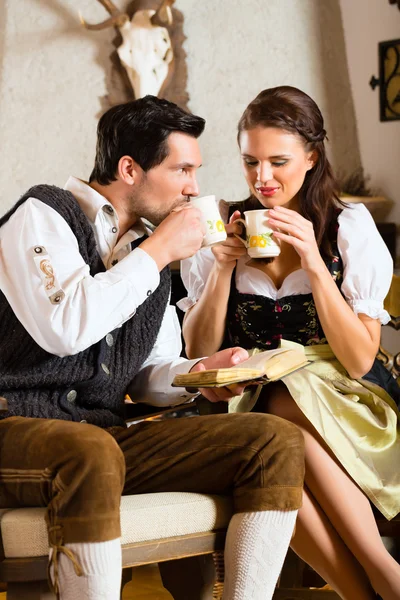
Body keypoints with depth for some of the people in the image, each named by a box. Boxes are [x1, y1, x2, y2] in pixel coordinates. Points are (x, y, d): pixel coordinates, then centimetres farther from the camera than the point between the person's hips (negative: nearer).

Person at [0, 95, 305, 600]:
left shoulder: (150, 252, 18)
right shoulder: (42, 215, -4)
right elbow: (65, 327, -22)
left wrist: (200, 374, -1)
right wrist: (158, 251, -11)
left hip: (105, 435, 7)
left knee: (278, 442, -9)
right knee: (92, 453, -43)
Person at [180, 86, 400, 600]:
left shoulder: (350, 227, 0)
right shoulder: (223, 229, 6)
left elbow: (357, 361, -8)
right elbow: (198, 354, 4)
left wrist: (315, 265, -17)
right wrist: (223, 268, -9)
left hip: (343, 404, -1)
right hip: (248, 401, 2)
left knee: (286, 408, -35)